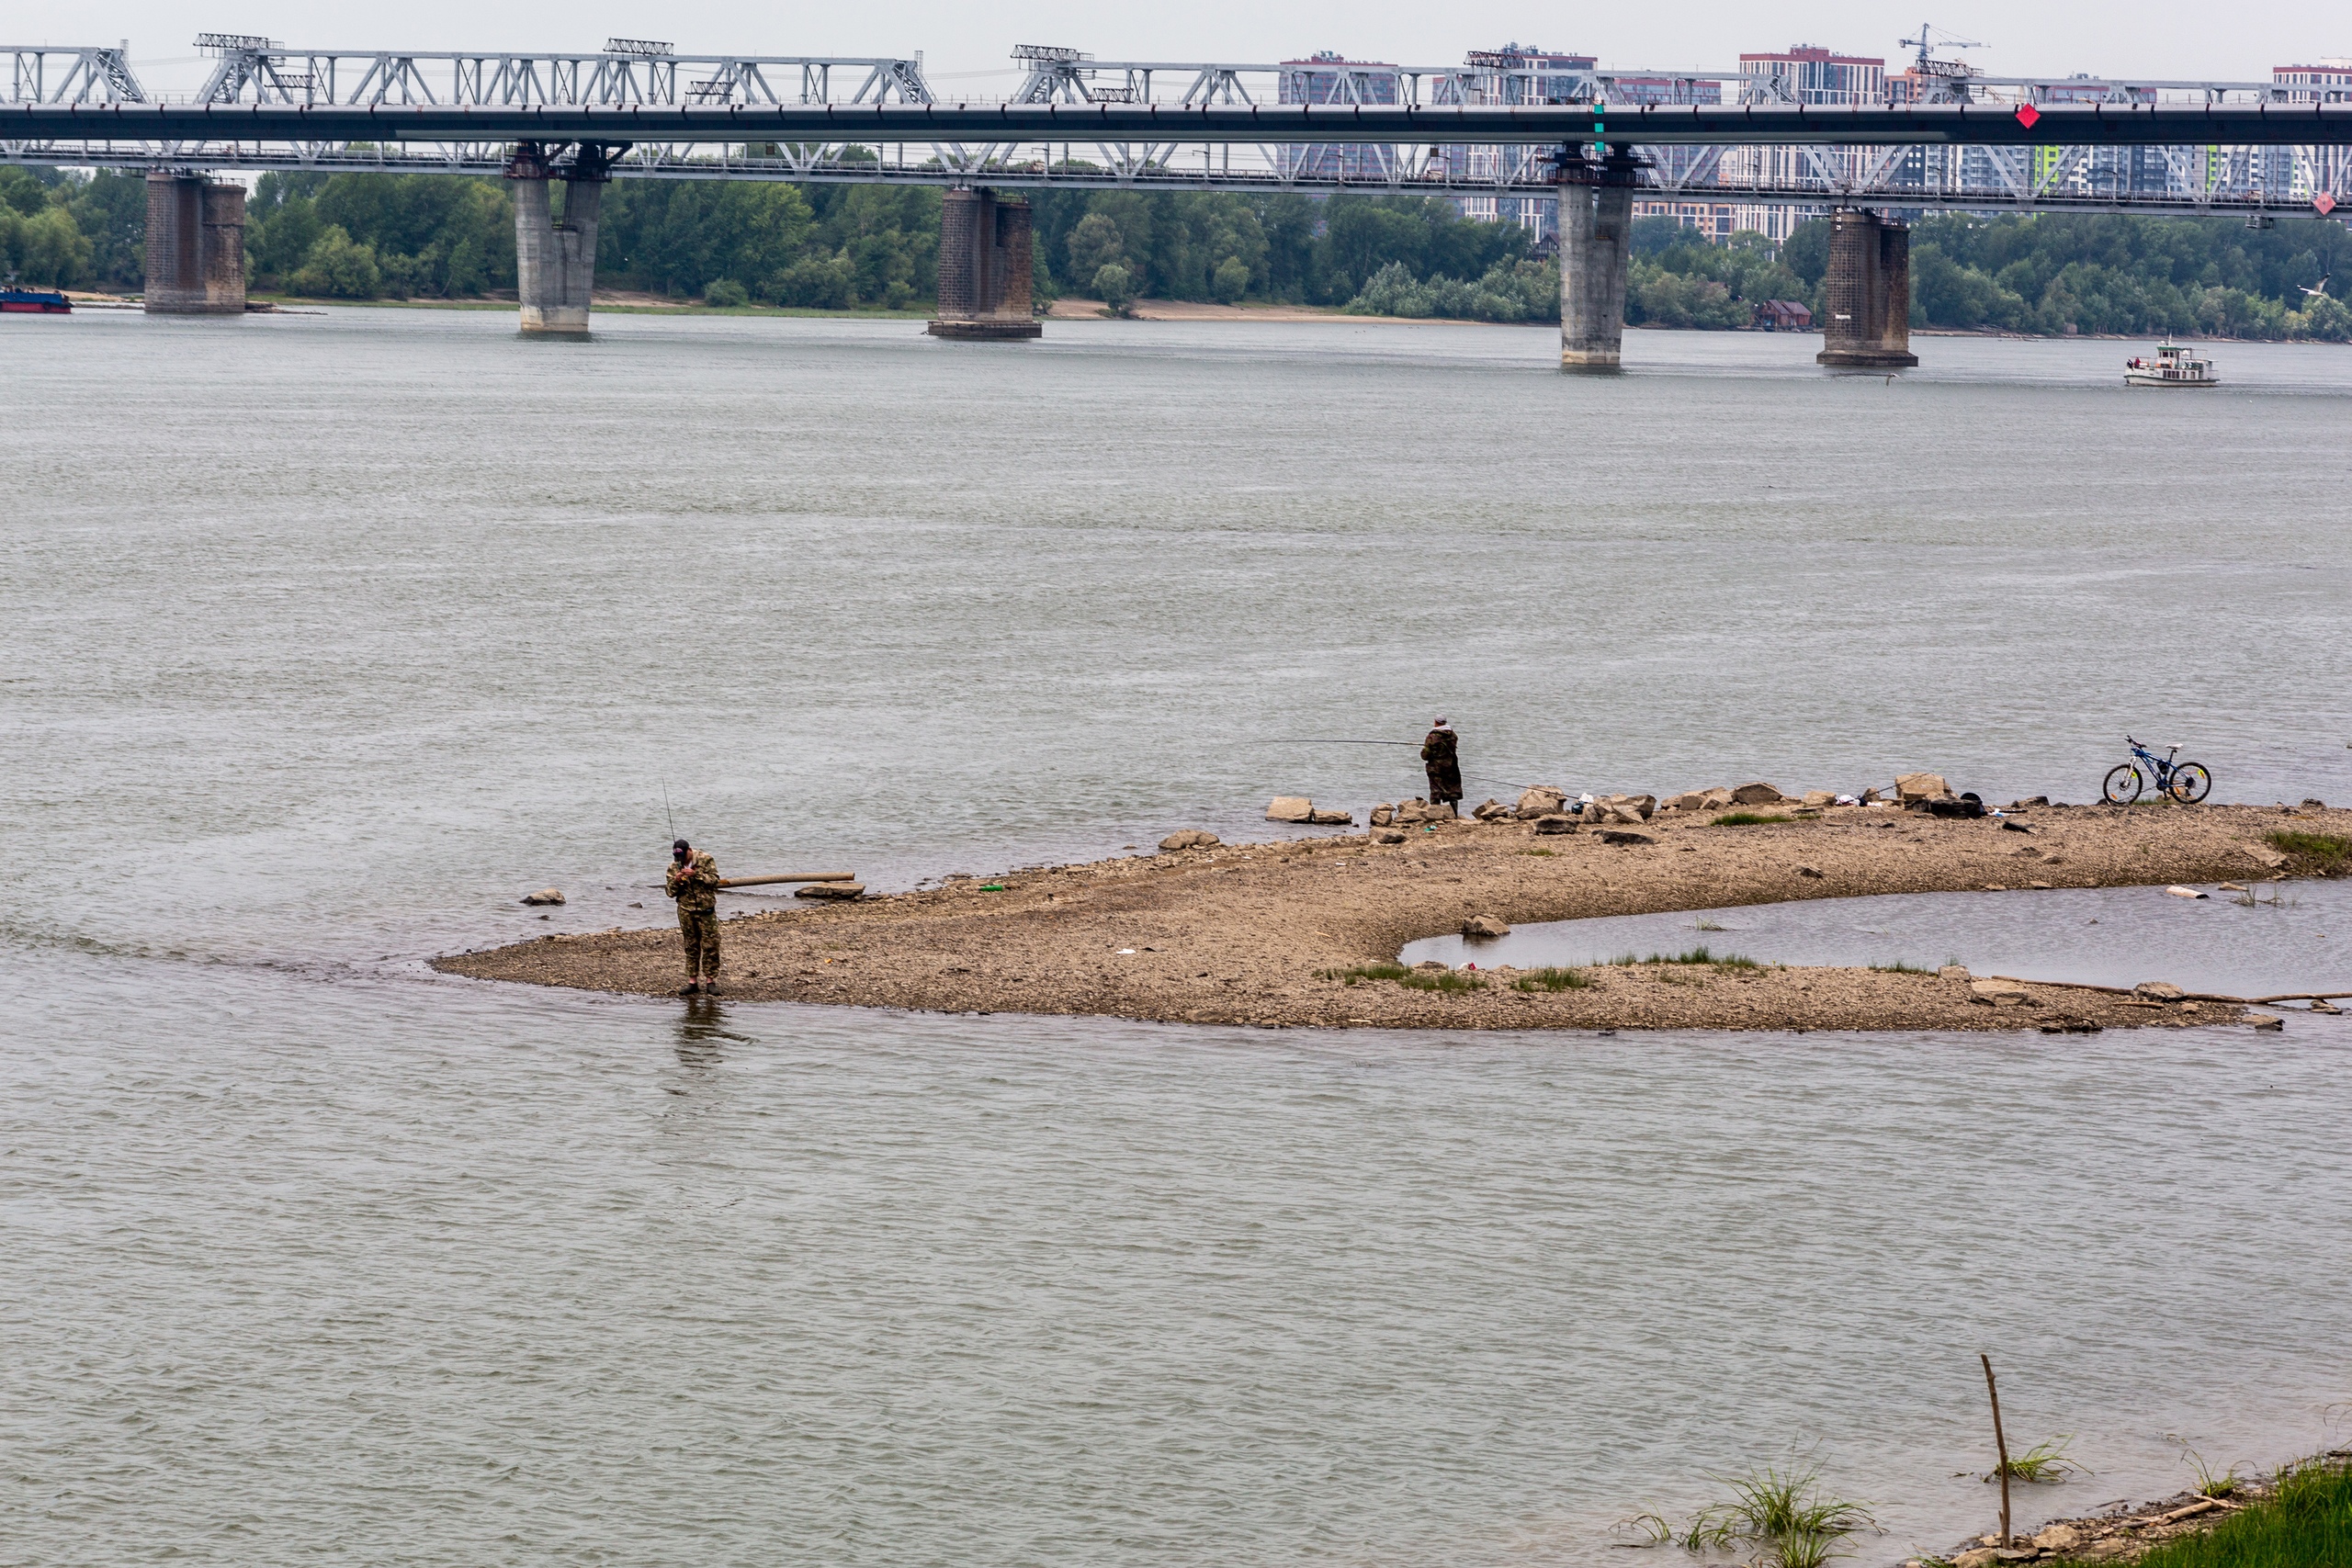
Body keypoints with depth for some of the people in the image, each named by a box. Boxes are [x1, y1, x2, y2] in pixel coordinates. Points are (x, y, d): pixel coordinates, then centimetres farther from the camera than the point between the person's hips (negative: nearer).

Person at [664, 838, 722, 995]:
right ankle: (692, 981, 9)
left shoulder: (705, 859, -4)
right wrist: (676, 881, -15)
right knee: (691, 947, 5)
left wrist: (696, 874, -22)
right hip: (686, 911, 2)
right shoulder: (674, 866, 5)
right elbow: (670, 892, 6)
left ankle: (710, 981, 1)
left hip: (706, 909, -2)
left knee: (710, 945, -4)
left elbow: (714, 879, -12)